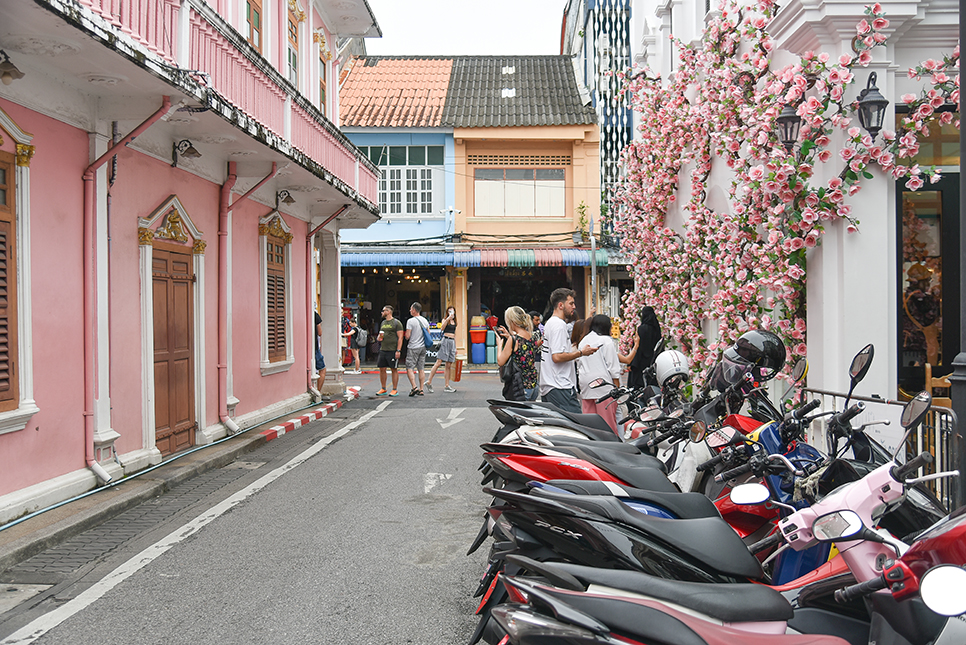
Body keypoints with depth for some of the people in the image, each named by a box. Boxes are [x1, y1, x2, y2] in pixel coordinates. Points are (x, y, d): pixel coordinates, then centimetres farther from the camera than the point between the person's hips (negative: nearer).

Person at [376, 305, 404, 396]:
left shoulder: (396, 323, -4)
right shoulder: (383, 323, 18)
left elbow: (400, 338, -9)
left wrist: (398, 351, -16)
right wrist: (379, 338, 3)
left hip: (393, 350, -7)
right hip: (383, 350, 7)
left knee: (394, 370, -2)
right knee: (382, 369, 6)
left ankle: (395, 390, 4)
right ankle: (383, 389, 15)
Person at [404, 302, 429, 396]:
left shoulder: (410, 321, -12)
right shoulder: (425, 320, 8)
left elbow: (407, 336, -13)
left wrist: (406, 336, 8)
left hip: (413, 348, -6)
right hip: (423, 347, 6)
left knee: (409, 368, -3)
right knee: (421, 369, 9)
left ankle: (414, 387, -16)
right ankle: (421, 390, 10)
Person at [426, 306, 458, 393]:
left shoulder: (454, 322, 20)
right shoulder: (445, 320, 4)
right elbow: (442, 327, -17)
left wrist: (455, 347, 21)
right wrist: (448, 318, -23)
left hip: (452, 342, 5)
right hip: (445, 341, -5)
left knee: (448, 365, 3)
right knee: (439, 362, -13)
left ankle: (447, 386, 4)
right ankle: (429, 382, -10)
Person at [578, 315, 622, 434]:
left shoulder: (583, 341, 14)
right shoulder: (606, 341, -6)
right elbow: (613, 366, -8)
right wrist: (617, 387, -5)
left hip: (585, 383, 7)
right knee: (608, 419, -5)